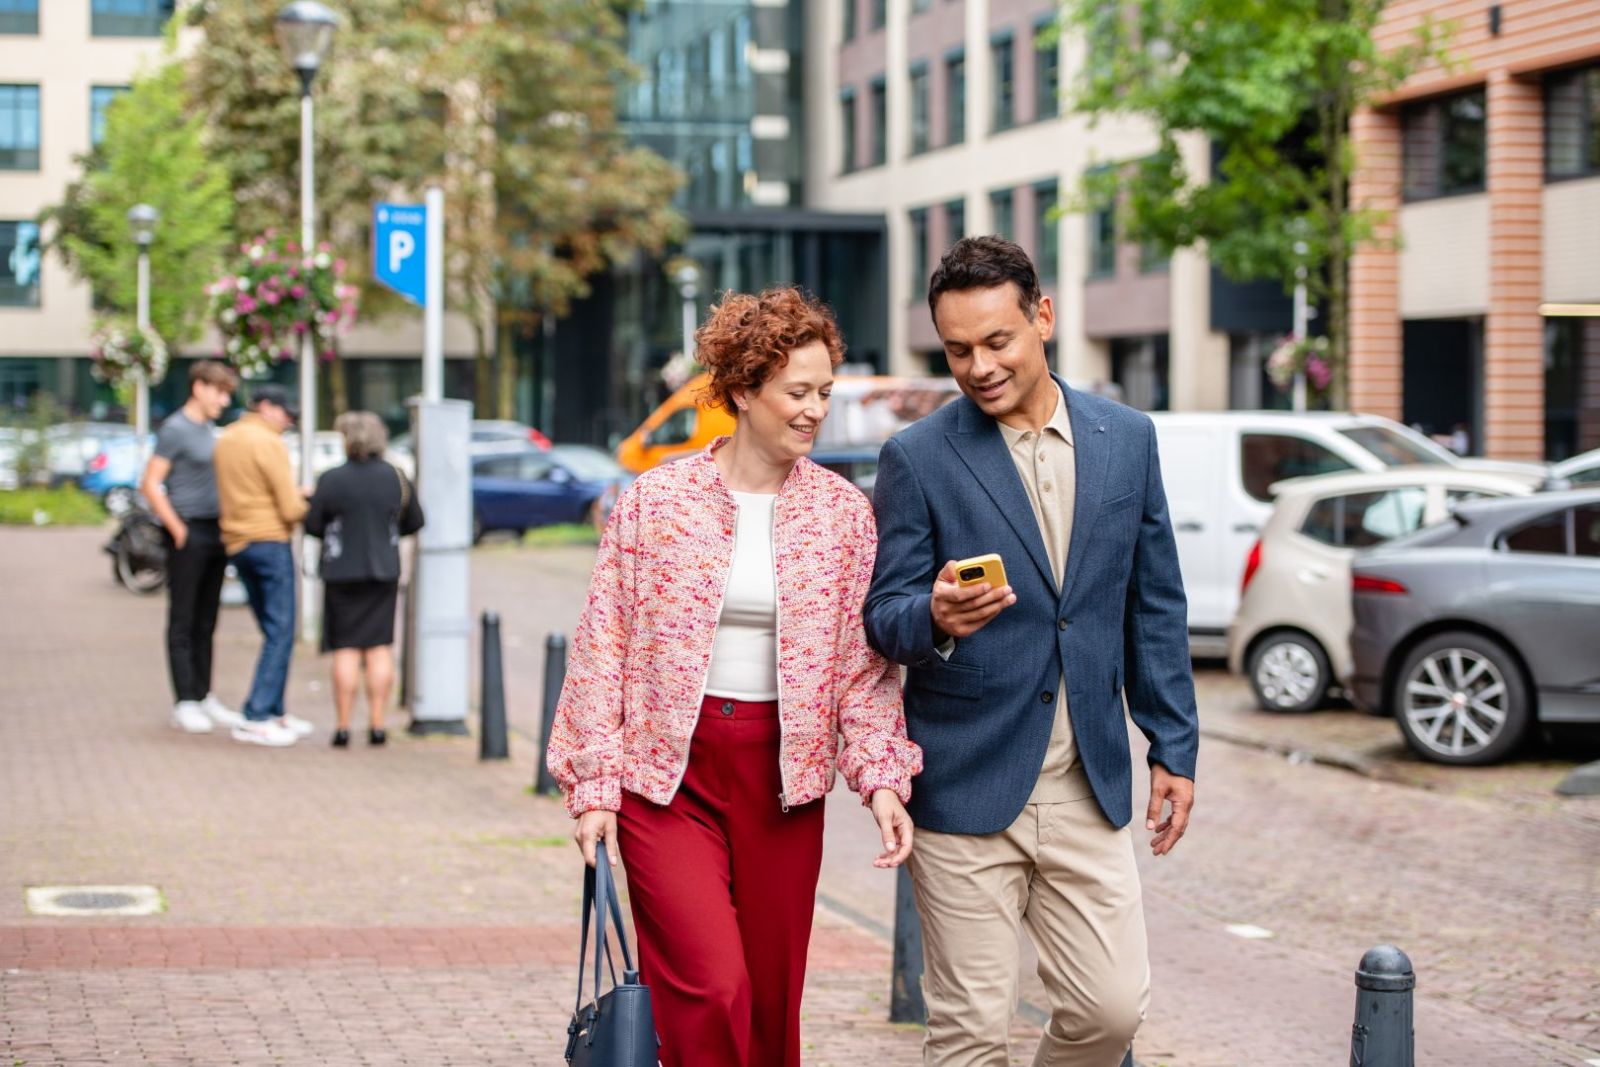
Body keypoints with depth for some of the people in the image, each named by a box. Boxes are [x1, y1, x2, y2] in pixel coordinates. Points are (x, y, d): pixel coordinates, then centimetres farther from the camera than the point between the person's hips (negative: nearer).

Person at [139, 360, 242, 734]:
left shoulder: (209, 430, 16)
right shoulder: (175, 429, -9)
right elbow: (150, 484, -13)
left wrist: (225, 526, 14)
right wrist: (177, 529, -15)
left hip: (214, 534, 8)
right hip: (188, 532, -8)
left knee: (206, 622, 11)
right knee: (183, 621, -3)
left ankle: (204, 697, 16)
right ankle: (184, 703, -2)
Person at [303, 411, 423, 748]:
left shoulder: (331, 480, -11)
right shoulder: (396, 477, -1)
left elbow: (312, 525, -7)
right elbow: (415, 521, 6)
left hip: (342, 572, -2)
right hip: (384, 571, 2)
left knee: (346, 650, 2)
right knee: (380, 649, 7)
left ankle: (343, 726, 2)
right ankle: (377, 723, 6)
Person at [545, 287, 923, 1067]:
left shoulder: (844, 513, 3)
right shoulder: (655, 501, -3)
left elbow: (865, 662, 5)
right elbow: (603, 647, 0)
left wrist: (882, 779, -6)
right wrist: (594, 785, -4)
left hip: (783, 776, 3)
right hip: (668, 772, -3)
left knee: (770, 1001, 7)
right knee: (712, 990, -17)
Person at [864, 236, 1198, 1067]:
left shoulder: (1128, 439, 6)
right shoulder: (917, 458, -5)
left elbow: (1155, 605, 11)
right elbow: (884, 618, -4)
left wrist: (1174, 746, 9)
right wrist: (935, 617, -27)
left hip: (1088, 786, 3)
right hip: (967, 788, -3)